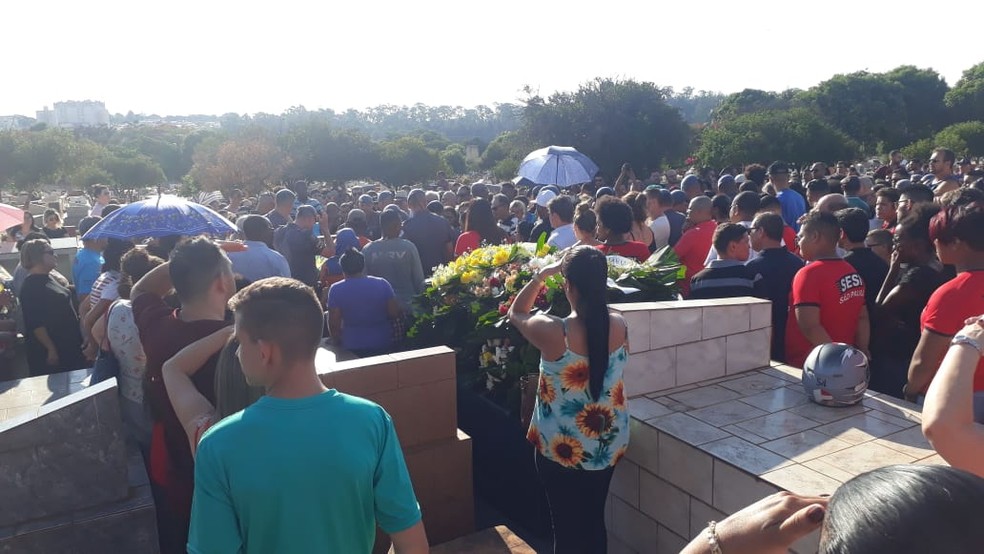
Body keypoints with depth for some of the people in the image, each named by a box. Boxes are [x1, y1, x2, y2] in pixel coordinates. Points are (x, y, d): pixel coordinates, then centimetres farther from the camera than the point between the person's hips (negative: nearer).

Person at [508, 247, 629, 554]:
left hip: (562, 449, -4)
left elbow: (516, 313, -3)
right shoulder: (619, 325, -12)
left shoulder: (553, 332, -24)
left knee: (567, 526, 14)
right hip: (608, 444, 4)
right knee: (594, 519, 23)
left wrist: (541, 275, 0)